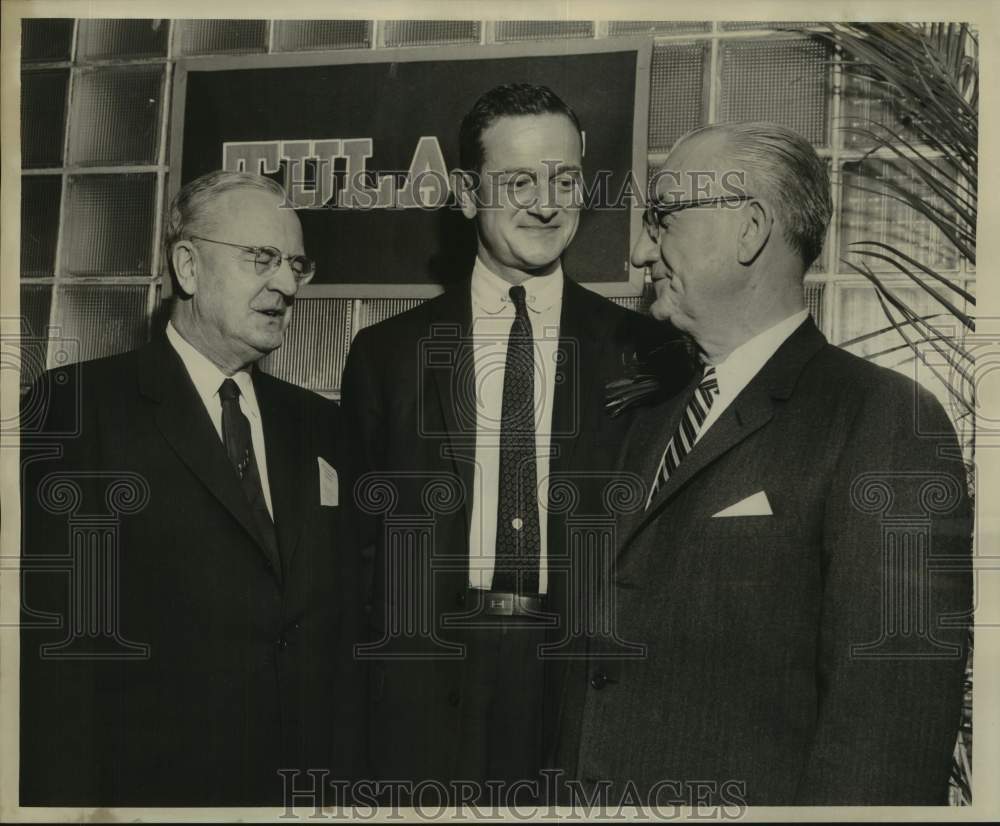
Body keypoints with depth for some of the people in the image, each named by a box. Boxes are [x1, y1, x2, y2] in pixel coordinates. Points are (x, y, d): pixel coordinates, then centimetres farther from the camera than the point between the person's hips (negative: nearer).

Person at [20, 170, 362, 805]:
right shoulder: (77, 406, -7)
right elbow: (54, 635, -11)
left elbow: (341, 630, 8)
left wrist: (342, 775, 2)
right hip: (151, 785, -4)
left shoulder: (319, 426, 9)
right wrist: (66, 797, -14)